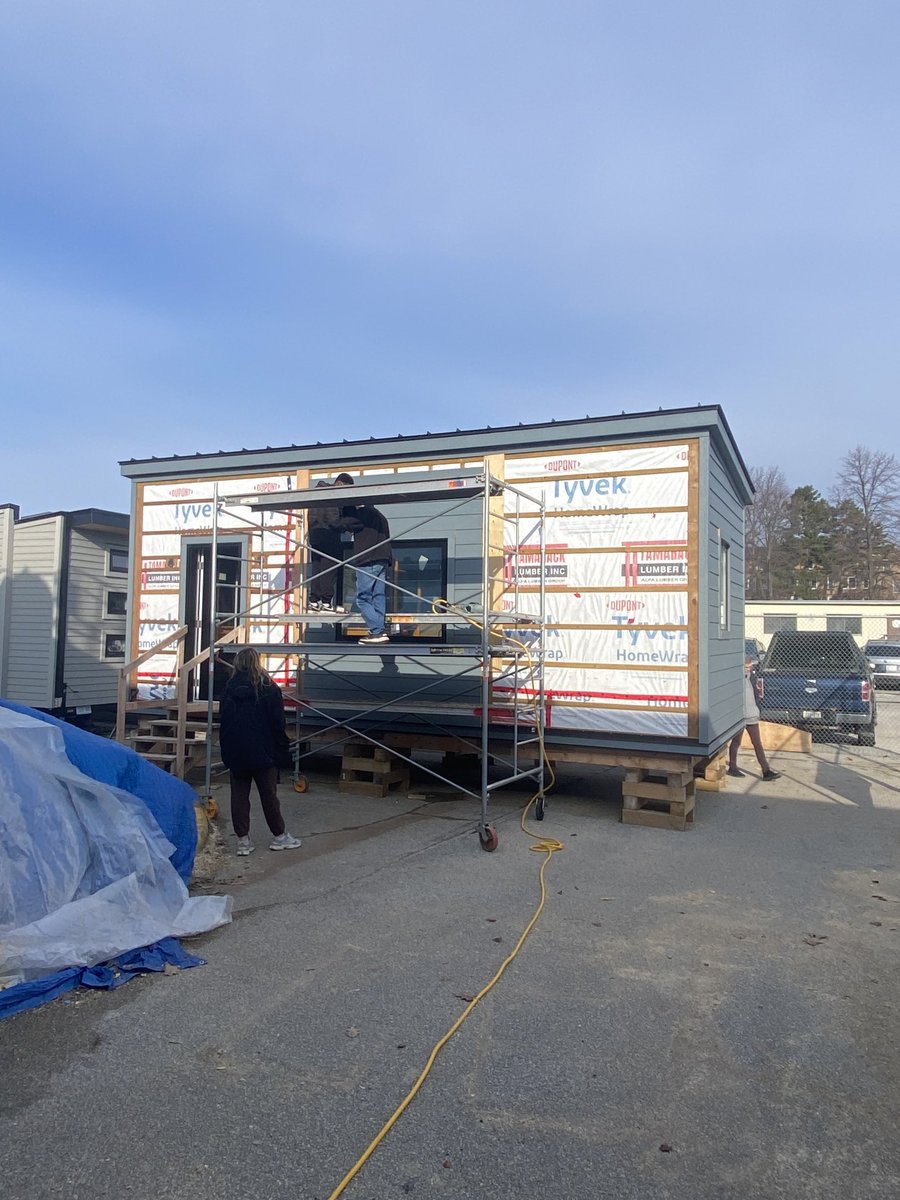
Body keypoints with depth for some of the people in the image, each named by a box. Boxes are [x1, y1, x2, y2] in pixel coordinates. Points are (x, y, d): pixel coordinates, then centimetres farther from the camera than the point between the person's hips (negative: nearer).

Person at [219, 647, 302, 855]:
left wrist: (226, 752, 11)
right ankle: (279, 836, 18)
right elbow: (278, 723, -8)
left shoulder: (230, 689, 1)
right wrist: (283, 752, -2)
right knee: (269, 795, 7)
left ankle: (243, 840, 10)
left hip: (236, 754, 3)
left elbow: (223, 722, 5)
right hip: (263, 752, -2)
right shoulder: (268, 688, -9)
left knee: (239, 795, 8)